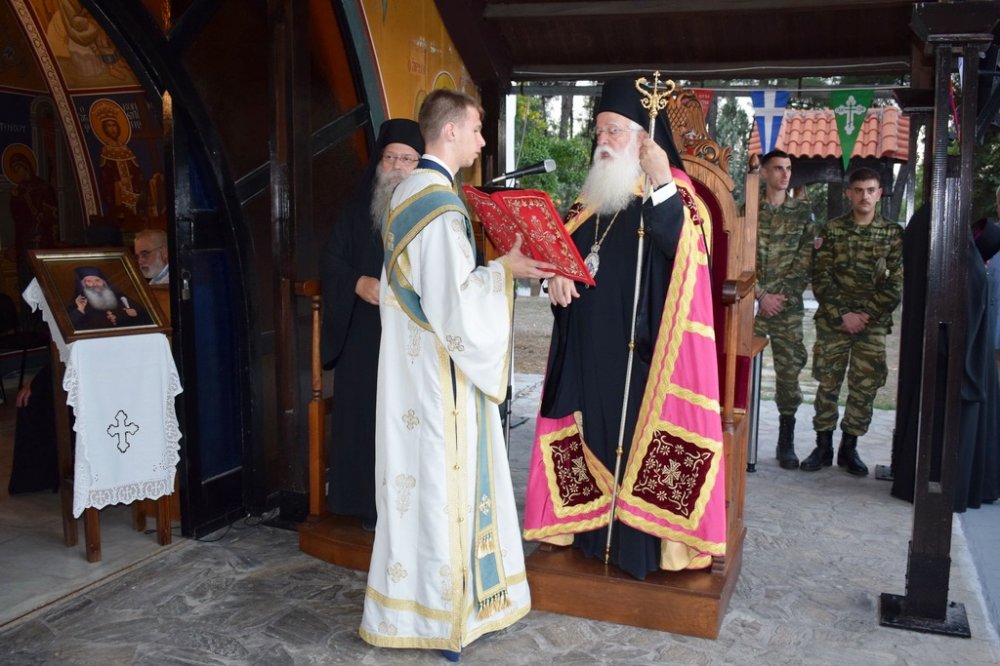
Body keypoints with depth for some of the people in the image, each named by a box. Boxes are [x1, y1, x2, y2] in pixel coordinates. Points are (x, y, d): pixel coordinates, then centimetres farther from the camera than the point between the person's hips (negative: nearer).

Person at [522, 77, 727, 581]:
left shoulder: (673, 192, -6)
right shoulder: (595, 195, 13)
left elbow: (686, 251, -22)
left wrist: (661, 184, -27)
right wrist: (556, 271, -1)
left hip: (641, 348, -6)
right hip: (588, 347, 7)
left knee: (638, 434, -3)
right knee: (591, 432, 11)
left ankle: (641, 540, 7)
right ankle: (591, 526, 24)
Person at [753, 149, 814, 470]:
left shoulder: (802, 212, 10)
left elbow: (805, 260, 4)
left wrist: (782, 295, -7)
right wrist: (761, 295, -9)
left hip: (788, 305, 1)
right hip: (751, 302, -1)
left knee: (789, 371, 2)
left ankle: (786, 443, 11)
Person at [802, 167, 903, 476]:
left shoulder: (893, 233, 4)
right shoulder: (832, 229, 3)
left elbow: (896, 282, 0)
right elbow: (820, 277, -2)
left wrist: (866, 314, -10)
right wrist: (842, 314, -11)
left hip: (873, 324, 0)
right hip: (832, 322, 0)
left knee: (864, 387, 2)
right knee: (827, 384, 3)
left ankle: (849, 447, 15)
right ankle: (823, 447, 14)